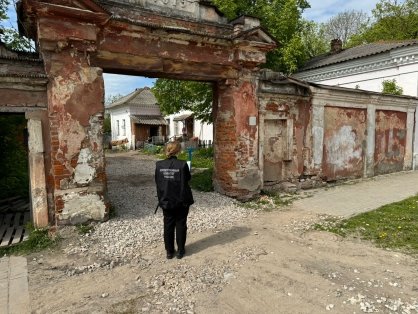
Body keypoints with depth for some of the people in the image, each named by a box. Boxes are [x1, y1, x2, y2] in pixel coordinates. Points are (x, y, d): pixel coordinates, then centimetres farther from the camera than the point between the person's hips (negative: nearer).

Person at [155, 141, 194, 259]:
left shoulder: (159, 165, -7)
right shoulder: (182, 164, -17)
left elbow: (157, 182, 0)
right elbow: (188, 179, -4)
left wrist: (161, 198, 11)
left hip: (166, 201, 3)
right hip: (181, 201, -2)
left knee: (168, 226, 15)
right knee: (181, 225, 13)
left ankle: (169, 251, 25)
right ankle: (180, 251, 23)